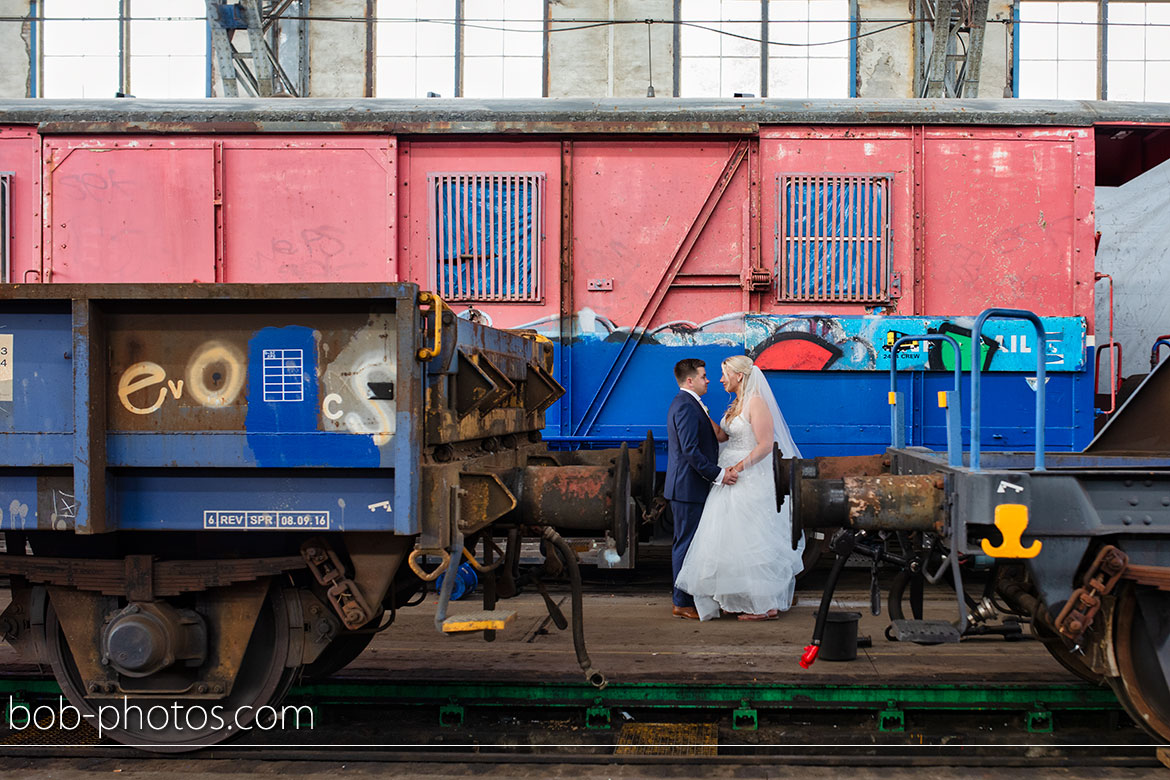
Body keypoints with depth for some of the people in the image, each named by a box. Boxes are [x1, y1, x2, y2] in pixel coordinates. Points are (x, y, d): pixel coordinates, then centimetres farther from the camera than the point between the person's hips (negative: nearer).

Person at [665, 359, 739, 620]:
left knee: (686, 544, 14)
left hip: (688, 487, 11)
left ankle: (684, 597, 21)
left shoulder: (686, 403, 17)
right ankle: (682, 603, 0)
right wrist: (718, 474, -21)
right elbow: (690, 450, -24)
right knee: (686, 544, -5)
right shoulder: (686, 406, -17)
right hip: (688, 488, -11)